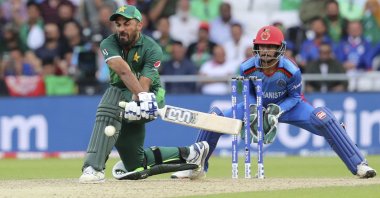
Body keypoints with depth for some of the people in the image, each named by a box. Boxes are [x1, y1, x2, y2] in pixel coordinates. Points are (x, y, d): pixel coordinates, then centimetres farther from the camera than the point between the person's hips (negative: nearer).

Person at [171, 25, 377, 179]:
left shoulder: (291, 70, -28)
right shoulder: (247, 68, -22)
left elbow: (295, 96, -13)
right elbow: (248, 93, -4)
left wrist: (278, 110, -30)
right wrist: (253, 110, -24)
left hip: (287, 105, -3)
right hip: (258, 104, 3)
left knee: (324, 118, -29)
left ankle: (359, 165, -25)